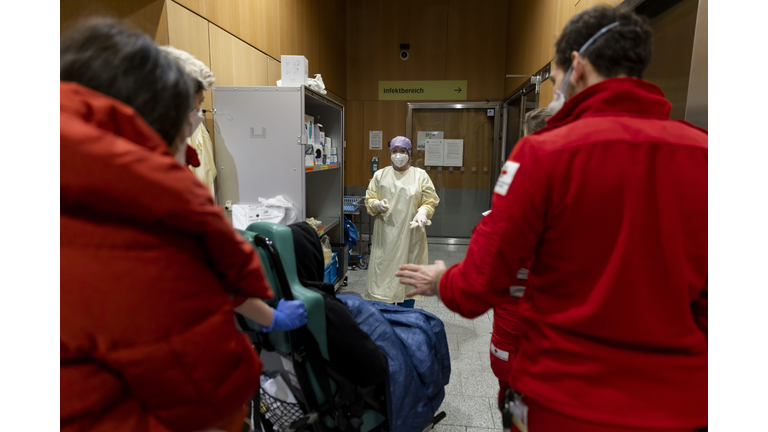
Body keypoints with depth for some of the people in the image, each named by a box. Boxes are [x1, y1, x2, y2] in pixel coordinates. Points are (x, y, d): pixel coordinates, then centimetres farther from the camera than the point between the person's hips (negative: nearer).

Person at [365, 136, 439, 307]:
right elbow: (369, 200, 11)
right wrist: (377, 205, -12)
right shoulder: (380, 175, 11)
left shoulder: (420, 175, 7)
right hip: (385, 236, 1)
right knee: (383, 274, 1)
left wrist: (423, 212, -17)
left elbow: (430, 201, 5)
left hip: (411, 235, -1)